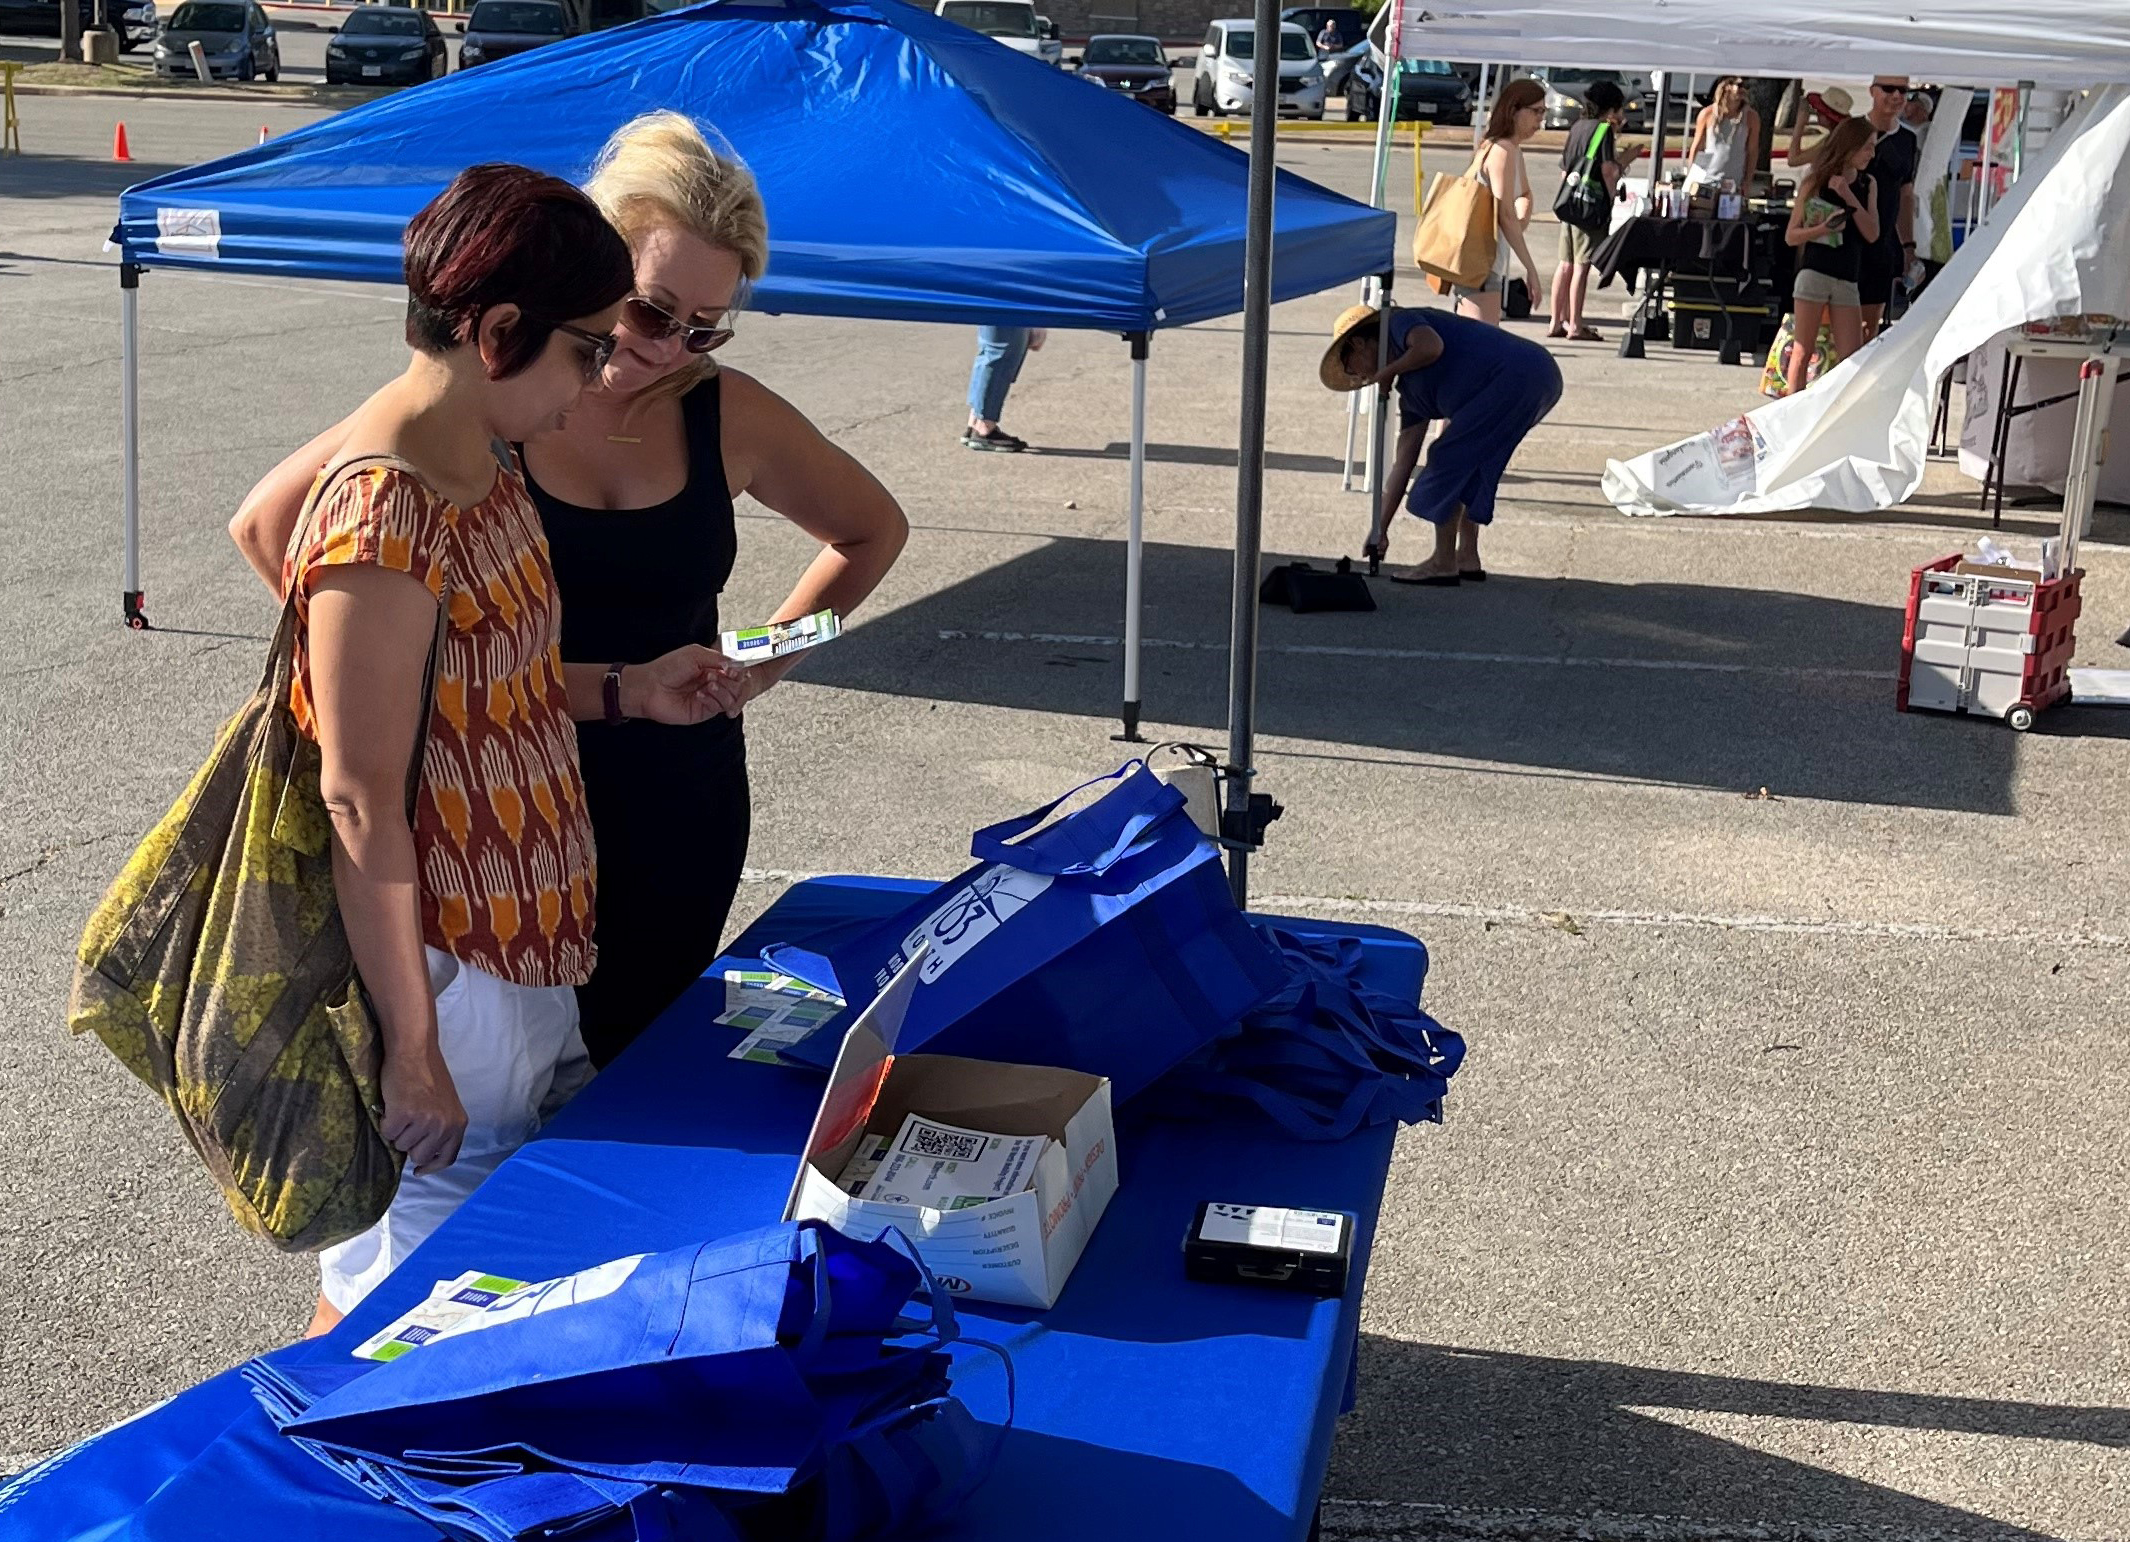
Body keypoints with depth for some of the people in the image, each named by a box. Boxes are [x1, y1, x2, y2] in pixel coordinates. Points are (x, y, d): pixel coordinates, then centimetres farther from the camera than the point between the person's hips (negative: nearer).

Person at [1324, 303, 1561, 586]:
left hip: (1516, 376, -10)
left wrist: (1390, 371, 1)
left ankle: (1443, 564, 2)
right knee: (1466, 463, 21)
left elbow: (1431, 347, -19)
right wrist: (1380, 530, 26)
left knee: (1450, 457, -3)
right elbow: (1402, 464, 25)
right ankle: (1467, 558, 22)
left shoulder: (1399, 323, 5)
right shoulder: (1410, 391, 26)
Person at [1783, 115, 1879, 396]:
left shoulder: (1867, 184, 11)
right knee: (1803, 352, -2)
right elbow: (1791, 236, -1)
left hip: (1847, 280, 4)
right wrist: (1823, 228, -19)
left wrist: (1850, 198, -9)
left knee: (1852, 358, -3)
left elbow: (1872, 234, 1)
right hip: (1813, 274, -4)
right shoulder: (1816, 182, 0)